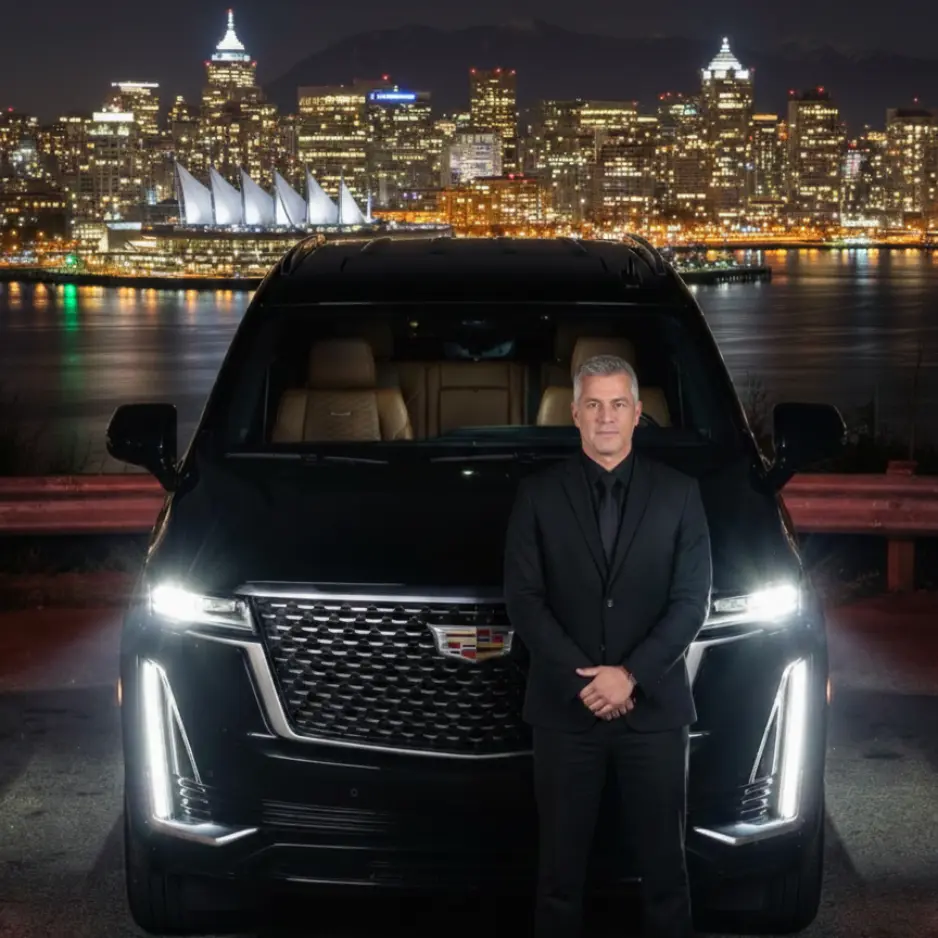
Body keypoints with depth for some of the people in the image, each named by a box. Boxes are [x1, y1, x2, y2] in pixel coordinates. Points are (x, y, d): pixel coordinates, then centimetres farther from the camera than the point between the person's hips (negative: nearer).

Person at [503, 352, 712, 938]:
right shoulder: (538, 496, 4)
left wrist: (630, 675, -12)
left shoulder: (679, 493, 4)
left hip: (654, 707, 0)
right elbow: (523, 600, -1)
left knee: (664, 862, 6)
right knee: (562, 865, 7)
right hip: (565, 708, 0)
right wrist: (585, 679, -11)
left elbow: (693, 600, -1)